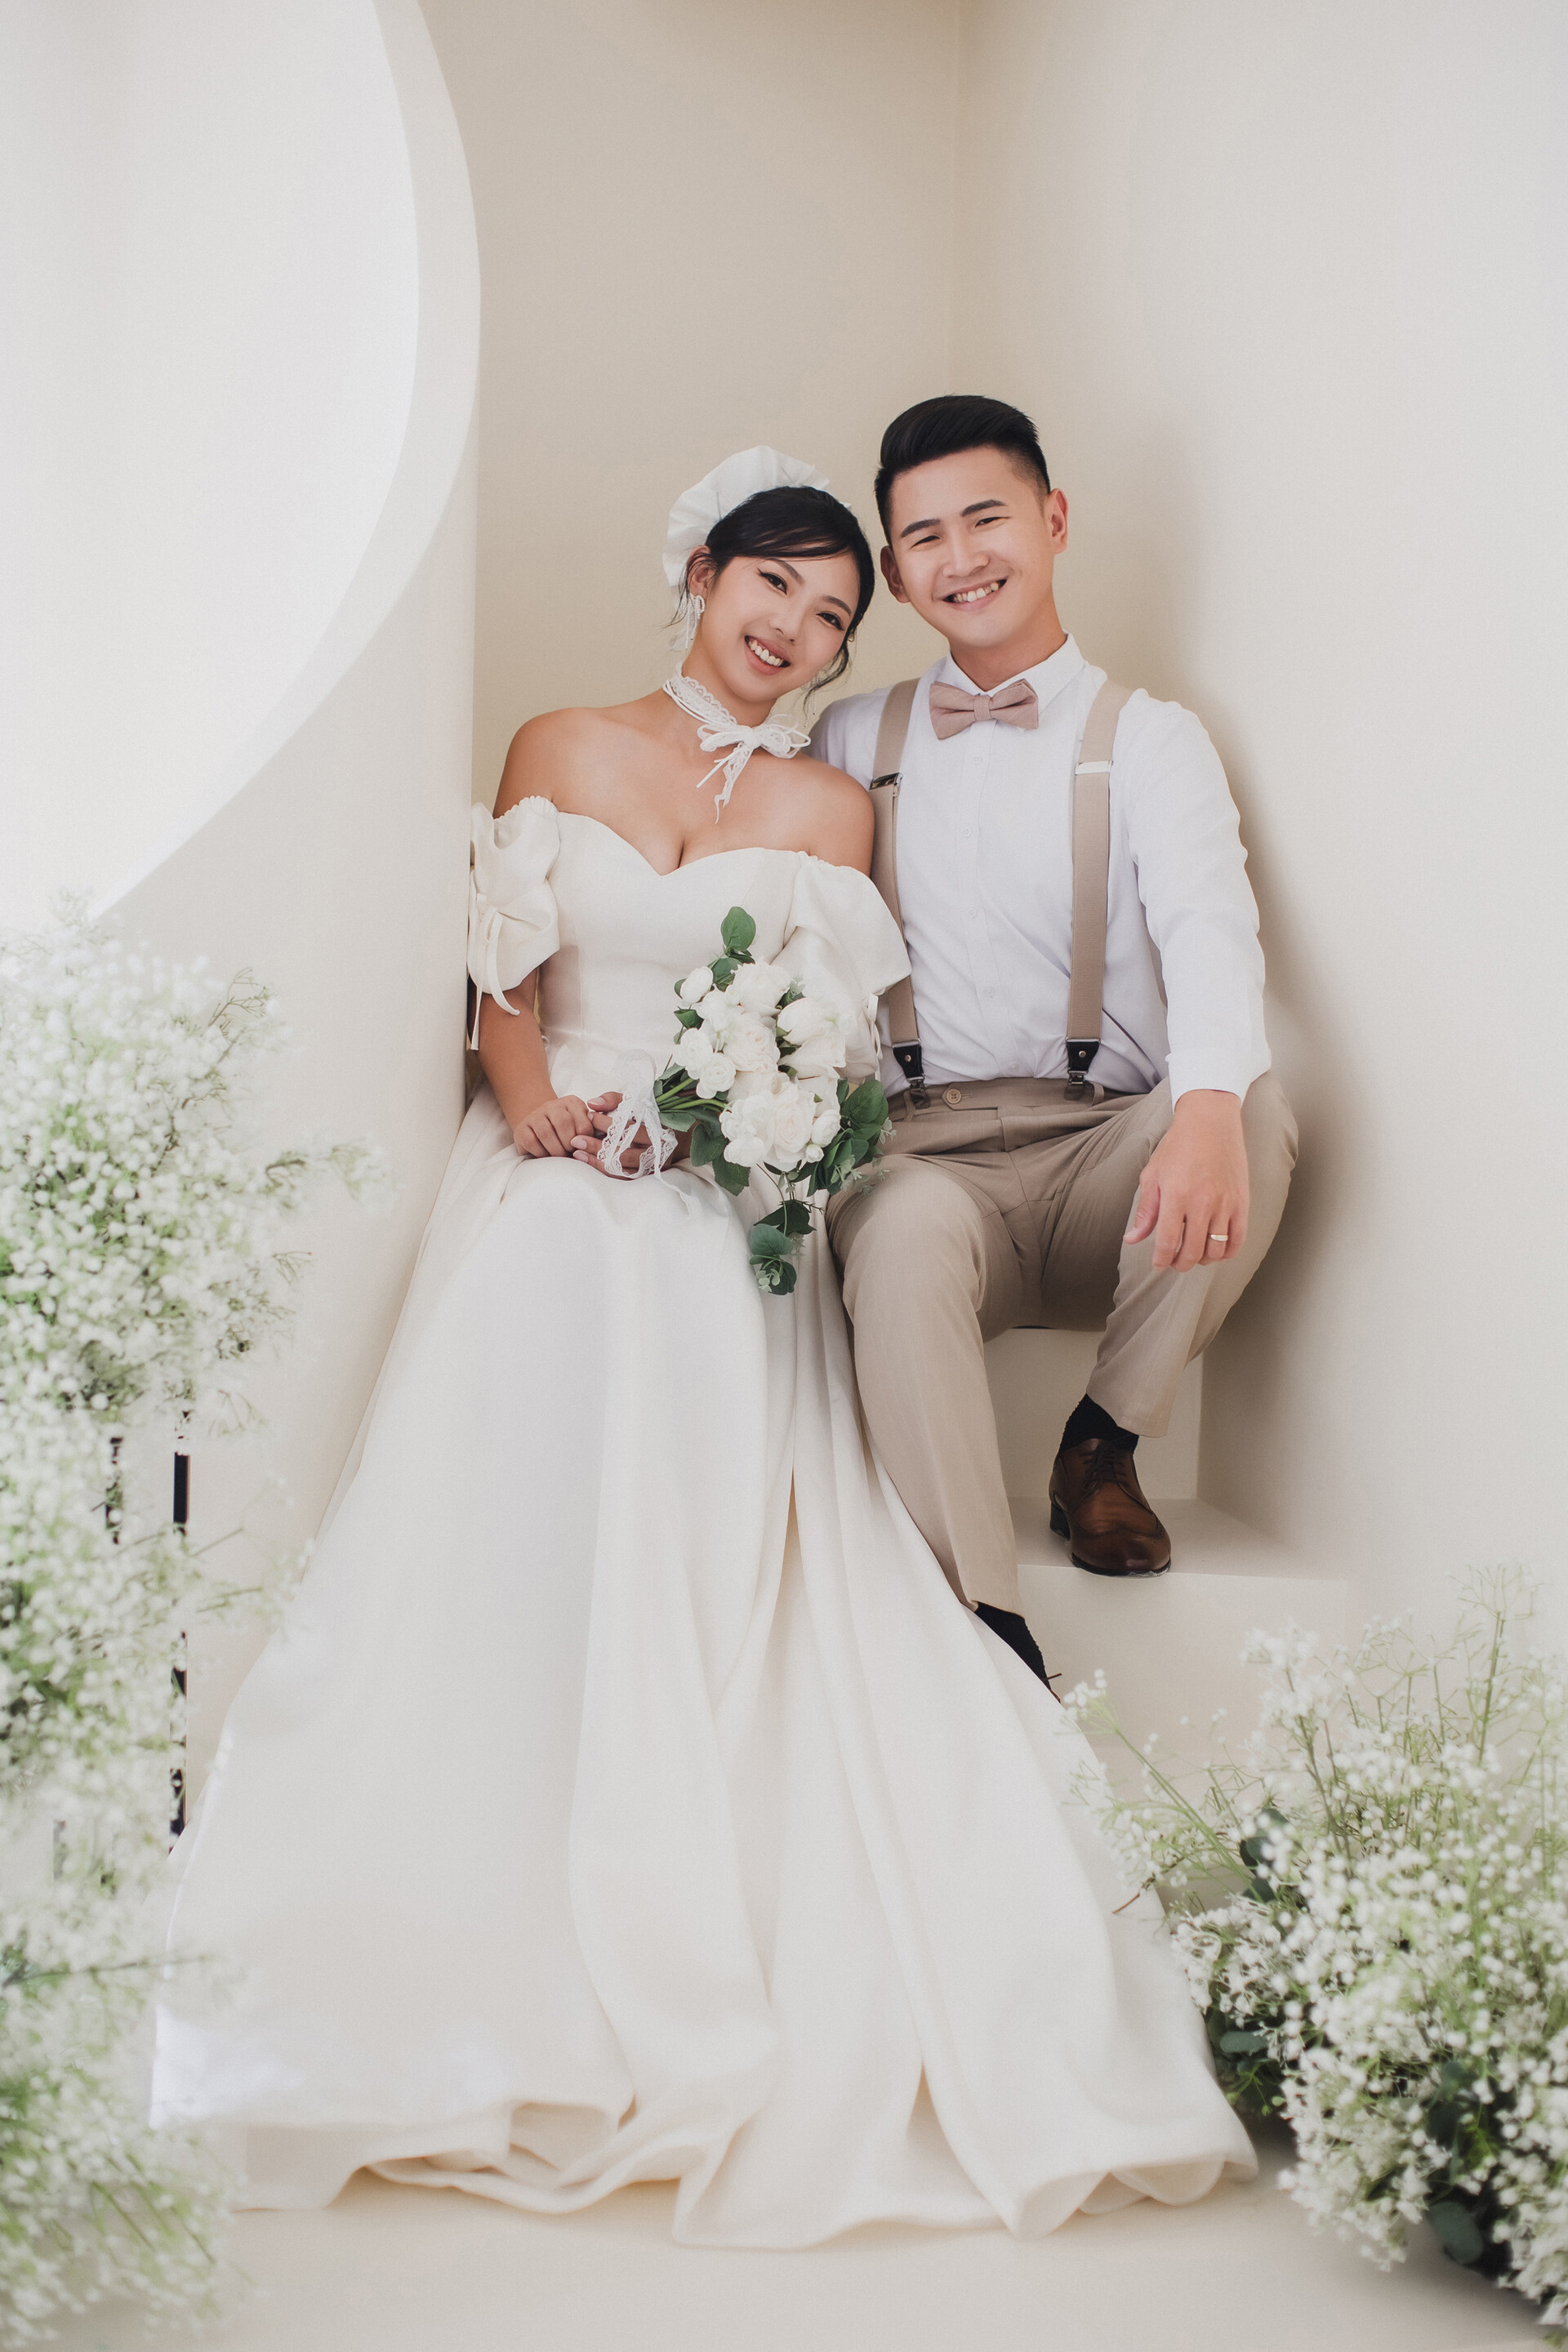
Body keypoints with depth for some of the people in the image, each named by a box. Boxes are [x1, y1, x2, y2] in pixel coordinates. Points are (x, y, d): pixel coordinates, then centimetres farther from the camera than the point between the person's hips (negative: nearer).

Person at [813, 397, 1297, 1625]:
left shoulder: (1148, 738, 6)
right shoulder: (850, 742, 16)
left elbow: (1209, 926, -13)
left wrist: (1208, 1105, -35)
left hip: (1106, 1164, 0)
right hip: (920, 1152, 0)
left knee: (1257, 1110, -30)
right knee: (904, 1233, -34)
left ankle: (1104, 1443, -7)